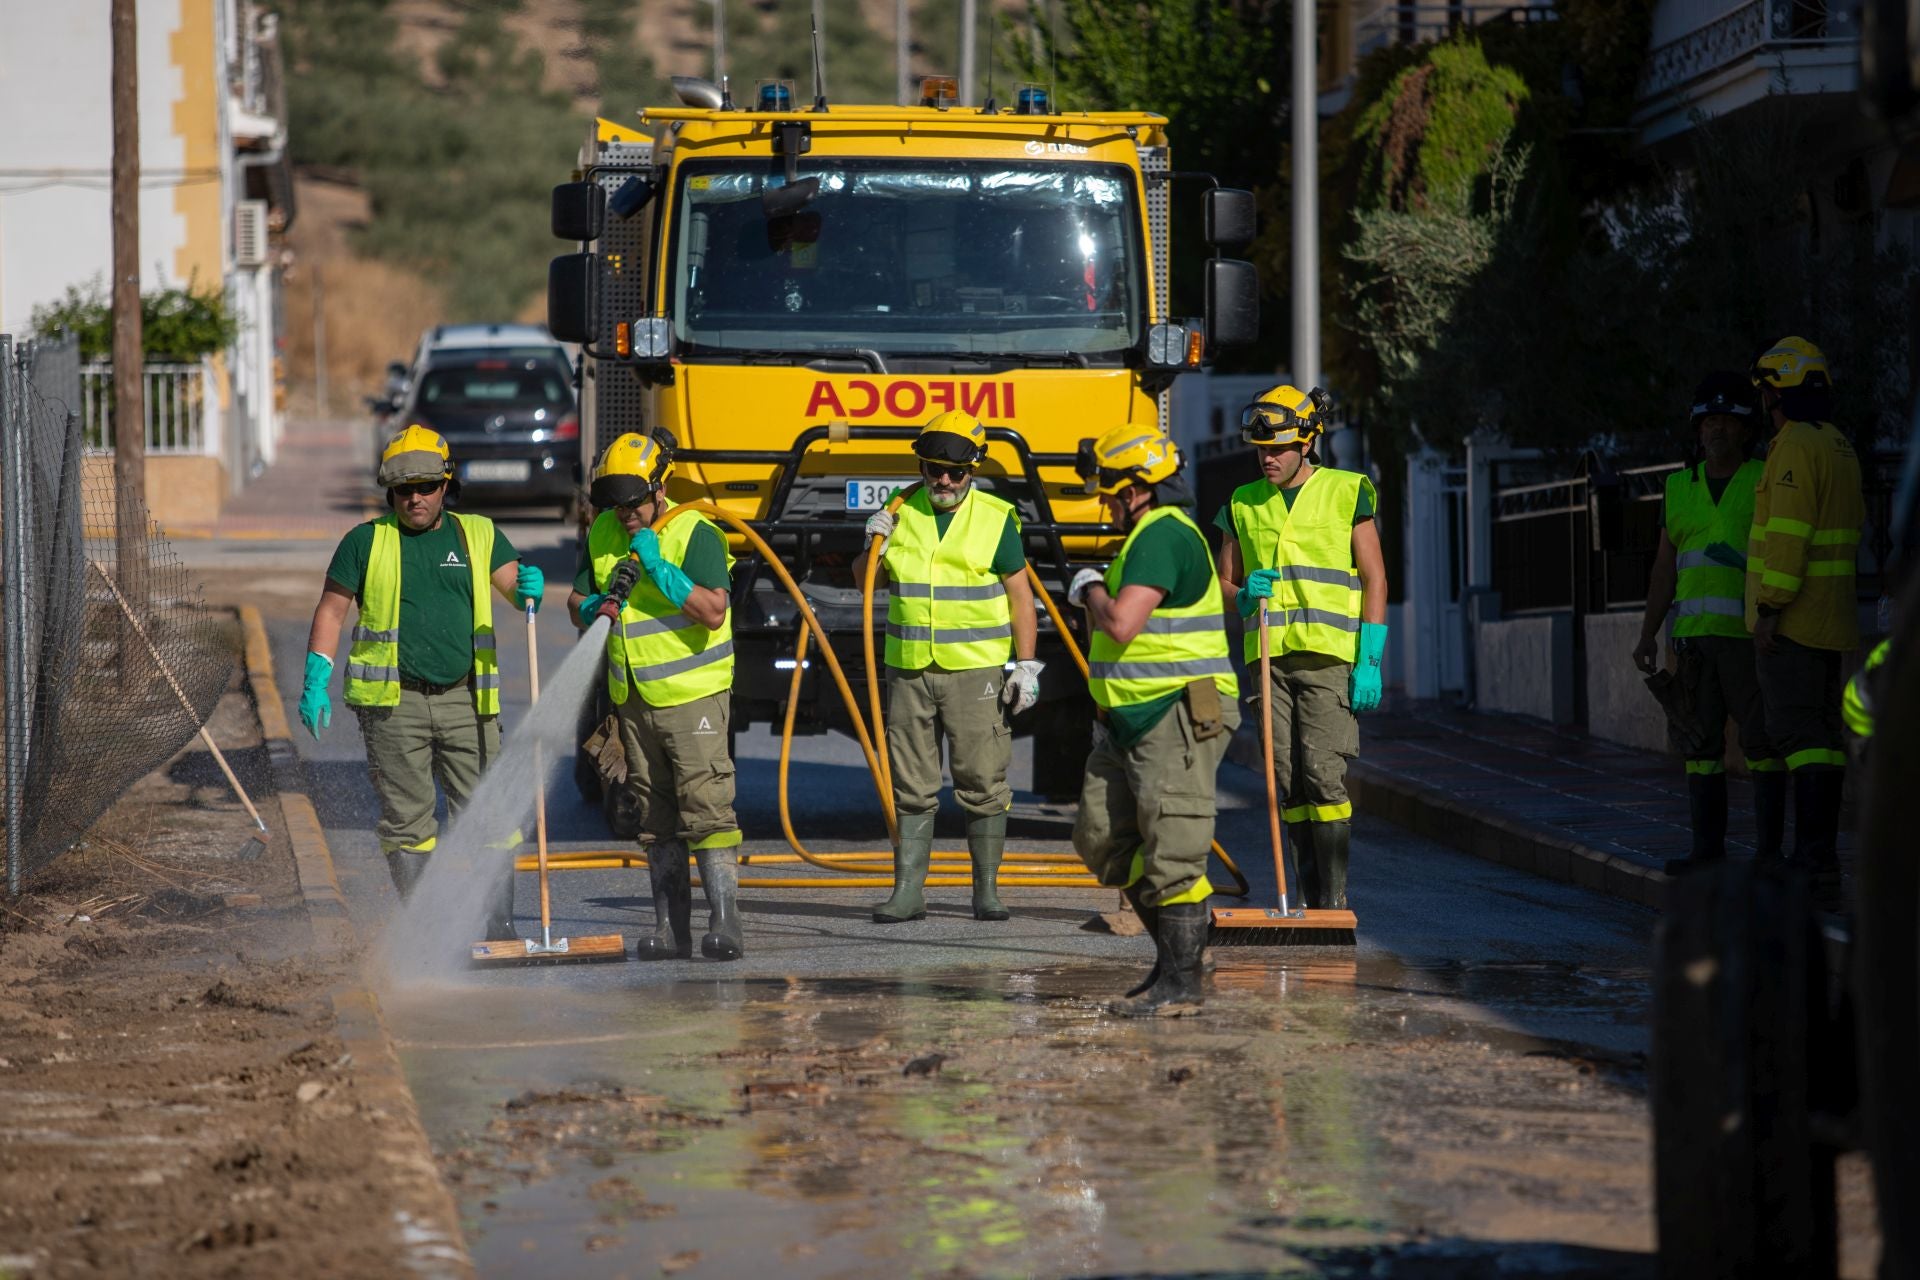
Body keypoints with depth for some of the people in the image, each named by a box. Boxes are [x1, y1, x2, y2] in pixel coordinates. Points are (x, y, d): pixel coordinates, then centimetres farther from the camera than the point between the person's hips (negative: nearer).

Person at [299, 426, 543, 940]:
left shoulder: (478, 535, 10)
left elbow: (513, 587, 3)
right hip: (394, 704, -1)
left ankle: (499, 930, -1)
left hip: (465, 701, 1)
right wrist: (316, 682, -2)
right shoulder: (366, 542, 5)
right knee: (407, 821, 2)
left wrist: (529, 588, -22)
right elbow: (331, 610, 7)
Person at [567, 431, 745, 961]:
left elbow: (714, 611, -22)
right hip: (634, 699, 6)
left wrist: (657, 567, -24)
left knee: (706, 809, -13)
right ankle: (671, 928, 12)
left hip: (693, 696, -6)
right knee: (655, 818, 9)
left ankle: (724, 922, -14)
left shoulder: (696, 534, -12)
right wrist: (597, 607, -10)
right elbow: (577, 602, 13)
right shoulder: (603, 535, 7)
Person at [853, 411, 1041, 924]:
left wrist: (1026, 666, -4)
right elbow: (866, 582, 16)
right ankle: (908, 890, 8)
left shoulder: (996, 519, -1)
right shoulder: (901, 513, 7)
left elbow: (1020, 596, 1)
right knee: (912, 786, 5)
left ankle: (987, 890, 6)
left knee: (982, 782, -2)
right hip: (909, 670, 3)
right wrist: (874, 546, -5)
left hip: (975, 671, -3)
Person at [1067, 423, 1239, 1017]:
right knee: (1103, 839, 12)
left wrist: (1092, 590, -7)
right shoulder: (1149, 536, 20)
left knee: (1172, 850, -9)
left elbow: (1122, 624, -24)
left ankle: (1181, 982, -6)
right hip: (1131, 721, 11)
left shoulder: (1163, 537, -16)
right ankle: (1179, 945, 21)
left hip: (1179, 718, -11)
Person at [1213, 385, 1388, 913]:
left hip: (1329, 656, -4)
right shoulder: (1243, 505, 13)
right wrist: (1244, 596, -6)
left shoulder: (1347, 494, 2)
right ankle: (1308, 900, 7)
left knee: (1323, 775, -14)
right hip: (1269, 657, 4)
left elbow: (1375, 580, 0)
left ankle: (1335, 898, -11)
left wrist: (1370, 662, -7)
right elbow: (1224, 583, 20)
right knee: (1288, 783, 2)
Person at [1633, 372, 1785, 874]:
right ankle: (1708, 847, 9)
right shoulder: (1682, 488, 13)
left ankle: (1770, 849, -2)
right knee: (1699, 741, 4)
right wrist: (1647, 637, 5)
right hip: (1695, 634, 5)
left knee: (1763, 739, -5)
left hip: (1752, 633, -5)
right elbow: (1665, 569, 13)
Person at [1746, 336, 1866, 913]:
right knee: (1821, 732, 11)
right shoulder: (1839, 448, 15)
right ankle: (1818, 861, 14)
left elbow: (1789, 533, -23)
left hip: (1790, 617, -10)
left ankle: (1816, 870, -19)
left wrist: (1770, 609, -22)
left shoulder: (1794, 447, -16)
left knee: (1798, 733, -13)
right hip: (1830, 616, 10)